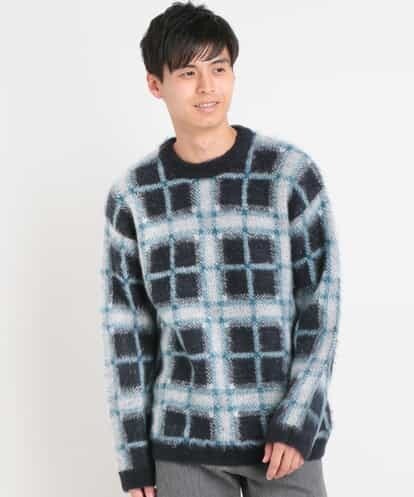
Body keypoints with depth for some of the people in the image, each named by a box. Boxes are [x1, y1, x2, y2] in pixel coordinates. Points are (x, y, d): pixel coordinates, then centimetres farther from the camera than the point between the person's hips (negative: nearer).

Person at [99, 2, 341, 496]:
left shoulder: (291, 172, -6)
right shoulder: (131, 193, -1)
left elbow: (322, 304, -5)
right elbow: (125, 329, 2)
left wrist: (298, 420, -11)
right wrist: (133, 451, 0)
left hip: (284, 430, -1)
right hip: (183, 440, 2)